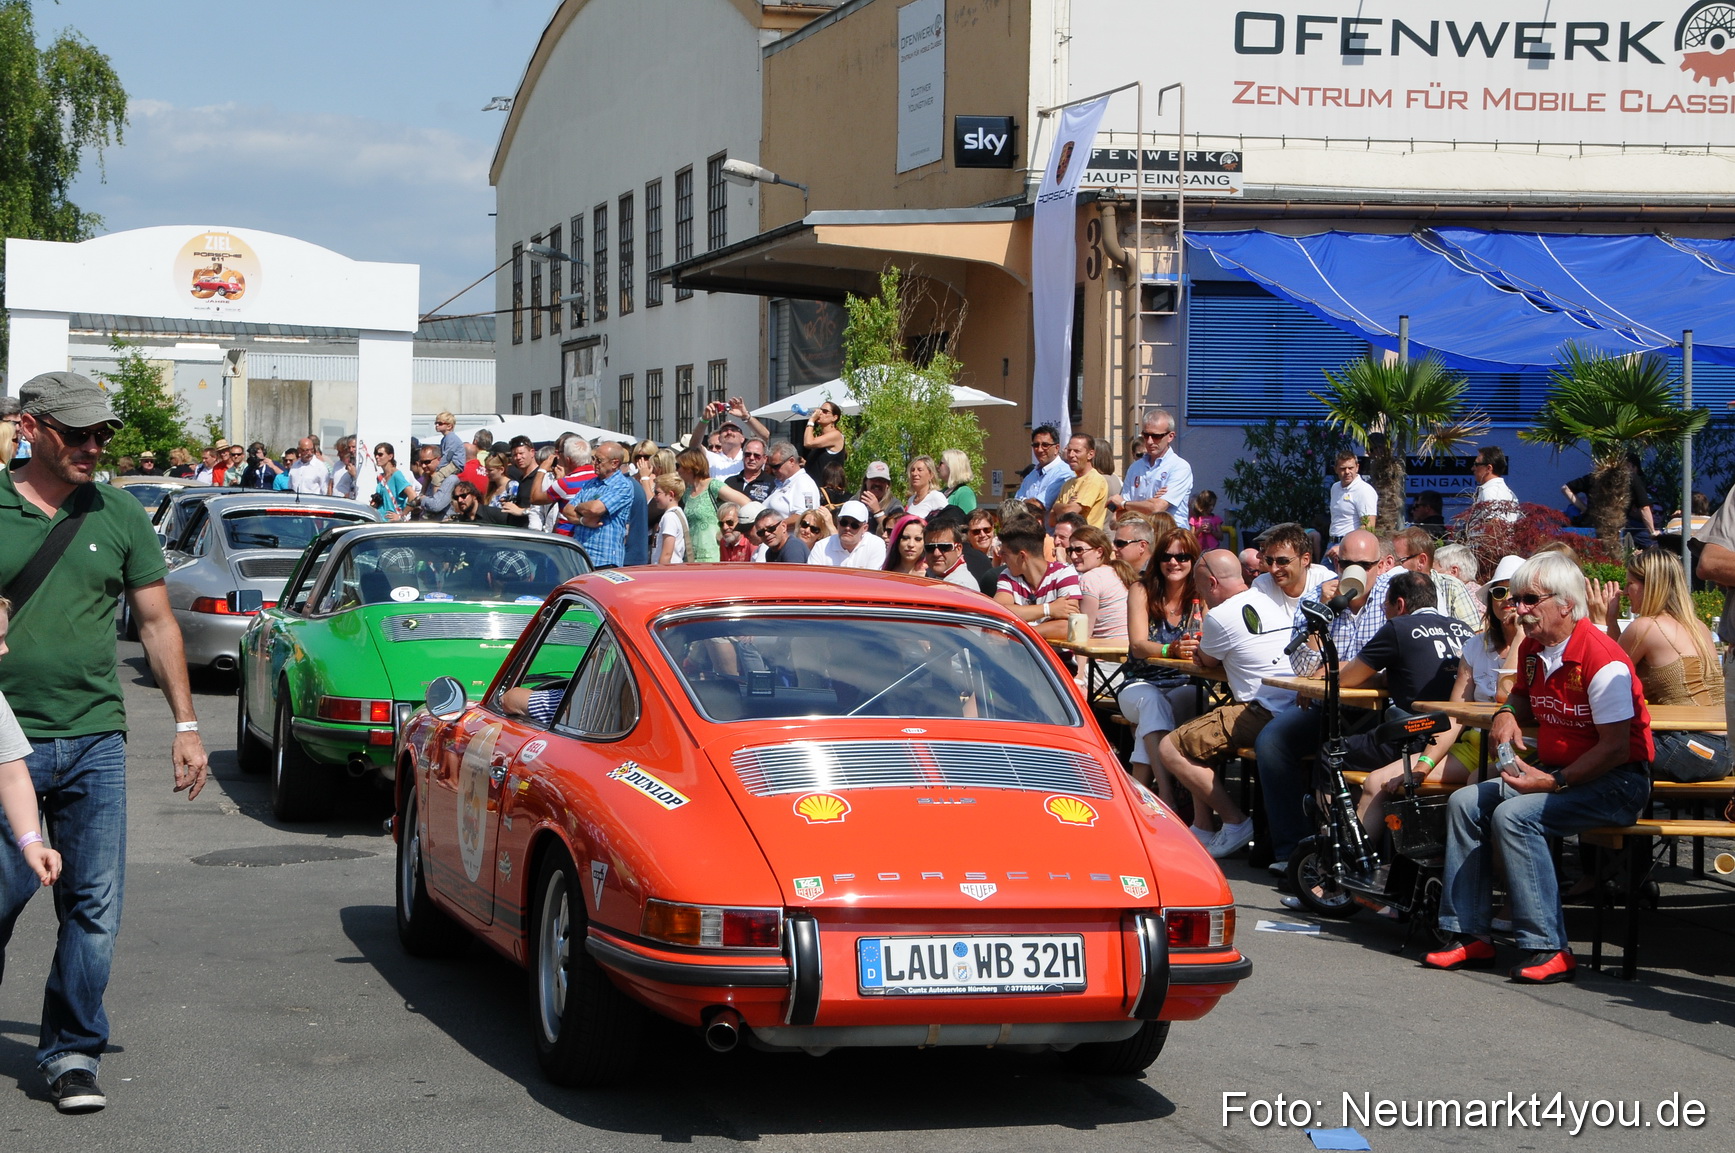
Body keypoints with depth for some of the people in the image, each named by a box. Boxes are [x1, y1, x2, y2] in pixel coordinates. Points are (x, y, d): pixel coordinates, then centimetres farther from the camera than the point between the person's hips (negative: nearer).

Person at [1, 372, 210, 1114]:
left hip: (95, 740, 3)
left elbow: (157, 623, 11)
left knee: (94, 906, 1)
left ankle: (73, 1052, 13)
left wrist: (185, 725, 7)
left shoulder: (120, 517, 8)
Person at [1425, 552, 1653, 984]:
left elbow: (1616, 748, -22)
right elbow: (1523, 696, 28)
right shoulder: (1532, 650, 7)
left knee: (1514, 815, -29)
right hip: (1553, 771, 9)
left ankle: (1550, 950, -27)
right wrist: (1507, 714, 4)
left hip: (1616, 783, -9)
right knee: (1465, 802, -3)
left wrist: (1554, 782, -26)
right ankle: (1472, 936, -2)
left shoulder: (1603, 659, -21)